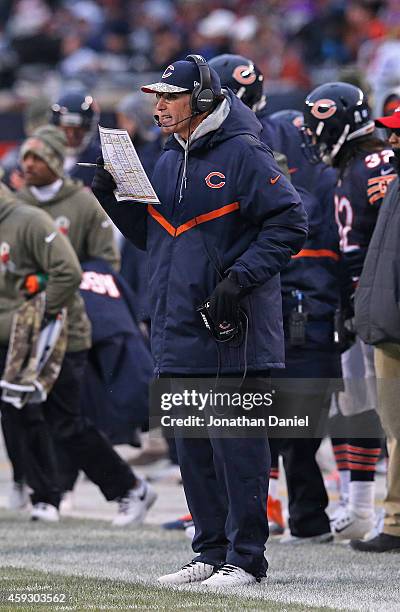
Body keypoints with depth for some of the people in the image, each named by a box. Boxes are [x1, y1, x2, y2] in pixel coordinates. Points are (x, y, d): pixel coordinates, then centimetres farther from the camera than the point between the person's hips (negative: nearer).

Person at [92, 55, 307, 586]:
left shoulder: (243, 155, -9)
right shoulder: (169, 161, 16)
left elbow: (289, 223, -12)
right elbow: (150, 235, 22)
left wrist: (241, 277, -18)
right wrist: (114, 199, 6)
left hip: (234, 335, -8)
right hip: (181, 333, 8)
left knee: (236, 446, -6)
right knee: (193, 449, 10)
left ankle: (245, 557, -1)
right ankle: (212, 551, 18)